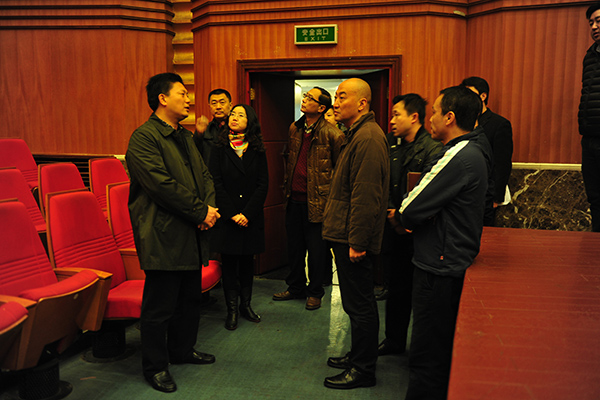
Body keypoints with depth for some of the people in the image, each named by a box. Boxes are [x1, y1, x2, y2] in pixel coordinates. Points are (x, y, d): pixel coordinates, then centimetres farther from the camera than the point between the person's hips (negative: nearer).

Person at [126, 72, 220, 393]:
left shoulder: (185, 136, 17)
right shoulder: (143, 137, -12)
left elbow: (204, 174, 15)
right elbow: (162, 184, -21)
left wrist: (211, 207, -3)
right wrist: (201, 211, -16)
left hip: (191, 234, 9)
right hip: (163, 236, -9)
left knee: (190, 298, 19)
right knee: (159, 306, 2)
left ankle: (182, 350, 37)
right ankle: (155, 366, 18)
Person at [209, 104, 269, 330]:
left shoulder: (257, 151, 4)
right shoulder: (220, 149, 2)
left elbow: (263, 184, -1)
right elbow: (216, 183, -4)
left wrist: (247, 213, -10)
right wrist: (231, 214, -12)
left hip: (251, 217, 1)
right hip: (226, 216, -1)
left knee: (247, 261, 10)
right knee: (229, 262, 3)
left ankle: (246, 304, 23)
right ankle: (232, 309, 13)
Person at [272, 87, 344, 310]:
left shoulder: (332, 135, -12)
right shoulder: (294, 129, 8)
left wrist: (331, 195, -7)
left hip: (317, 201, -6)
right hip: (294, 199, 6)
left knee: (316, 249, 6)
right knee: (294, 246, 16)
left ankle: (315, 292, 24)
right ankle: (296, 287, 33)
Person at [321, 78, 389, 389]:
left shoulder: (368, 137, -18)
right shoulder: (357, 134, 17)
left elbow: (366, 197, -24)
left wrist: (356, 241, -22)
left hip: (354, 240, -11)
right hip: (346, 235, 11)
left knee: (359, 305, 1)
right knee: (356, 303, 20)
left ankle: (362, 370, 14)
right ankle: (359, 356, 34)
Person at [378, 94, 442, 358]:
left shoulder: (433, 149, -11)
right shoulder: (390, 144, 9)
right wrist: (389, 208, -2)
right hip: (393, 227, 6)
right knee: (396, 288, 17)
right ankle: (394, 341, 32)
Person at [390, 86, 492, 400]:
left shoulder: (460, 156, -21)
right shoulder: (472, 151, 12)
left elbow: (410, 210, -19)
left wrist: (399, 217, 2)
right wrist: (409, 218, 1)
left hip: (440, 270, -10)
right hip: (454, 264, 10)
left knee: (427, 357, 1)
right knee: (442, 349, 22)